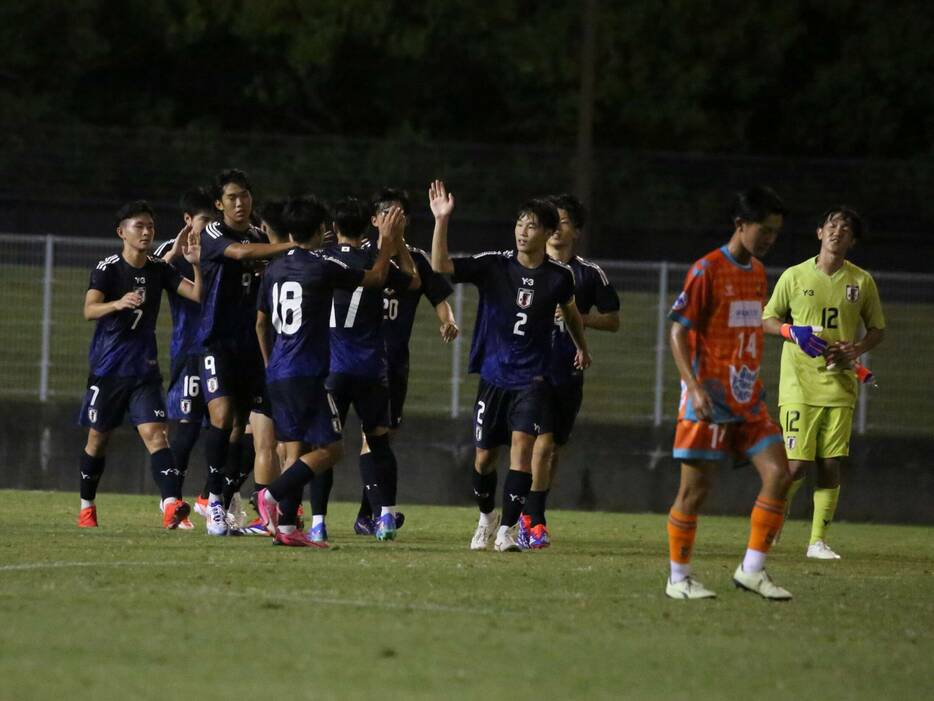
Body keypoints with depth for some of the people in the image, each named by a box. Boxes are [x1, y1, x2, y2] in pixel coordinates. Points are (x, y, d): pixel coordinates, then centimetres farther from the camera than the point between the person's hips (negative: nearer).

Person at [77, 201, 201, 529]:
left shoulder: (159, 270, 4)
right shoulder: (107, 269, -8)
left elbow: (197, 295, -3)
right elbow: (89, 310, -23)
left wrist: (196, 264, -20)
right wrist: (118, 304, -42)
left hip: (144, 369, 2)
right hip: (107, 367, -2)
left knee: (154, 434, -14)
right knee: (98, 438, 8)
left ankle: (172, 505, -28)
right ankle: (86, 507, 26)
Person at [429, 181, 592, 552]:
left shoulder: (559, 276, -4)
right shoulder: (493, 265, -7)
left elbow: (570, 310, 19)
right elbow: (440, 266, -19)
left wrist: (581, 347, 35)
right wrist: (441, 221, -31)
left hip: (532, 378, -1)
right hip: (494, 375, 1)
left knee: (523, 445, -18)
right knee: (485, 455, 9)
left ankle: (507, 529, -13)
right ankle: (487, 516, 35)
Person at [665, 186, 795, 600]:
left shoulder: (757, 271, 13)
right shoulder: (707, 271, -10)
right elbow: (678, 332, -12)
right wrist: (695, 388, -21)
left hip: (747, 400, 7)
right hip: (709, 401, -7)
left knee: (778, 473, -6)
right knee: (696, 486, -2)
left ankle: (752, 570, 1)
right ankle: (679, 578, 10)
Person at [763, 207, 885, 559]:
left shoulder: (862, 281, 5)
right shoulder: (795, 276, 1)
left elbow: (877, 329, 14)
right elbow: (768, 319, 10)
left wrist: (857, 349, -7)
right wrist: (789, 330, -11)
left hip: (839, 385, 2)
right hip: (798, 384, -2)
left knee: (831, 465, -1)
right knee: (798, 465, -8)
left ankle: (818, 540, 6)